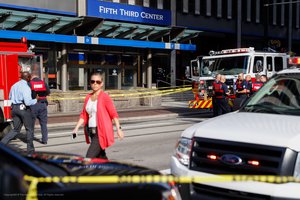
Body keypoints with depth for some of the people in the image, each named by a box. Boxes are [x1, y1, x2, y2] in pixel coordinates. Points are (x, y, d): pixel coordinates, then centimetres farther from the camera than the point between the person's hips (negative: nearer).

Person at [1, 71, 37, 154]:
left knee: (16, 129, 13)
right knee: (29, 129, 8)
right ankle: (30, 149, 12)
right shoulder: (26, 87, -16)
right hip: (24, 109, -7)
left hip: (14, 108, 7)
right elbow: (28, 102, -24)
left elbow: (10, 98, 19)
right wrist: (35, 100, -6)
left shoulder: (14, 85, 10)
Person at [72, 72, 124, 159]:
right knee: (102, 158, 17)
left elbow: (114, 114, -11)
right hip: (91, 131, 7)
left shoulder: (105, 97, -9)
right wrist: (76, 128, 0)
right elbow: (84, 115, 11)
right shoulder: (88, 97, 10)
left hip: (101, 132, -7)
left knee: (89, 158, -12)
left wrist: (118, 129, -17)